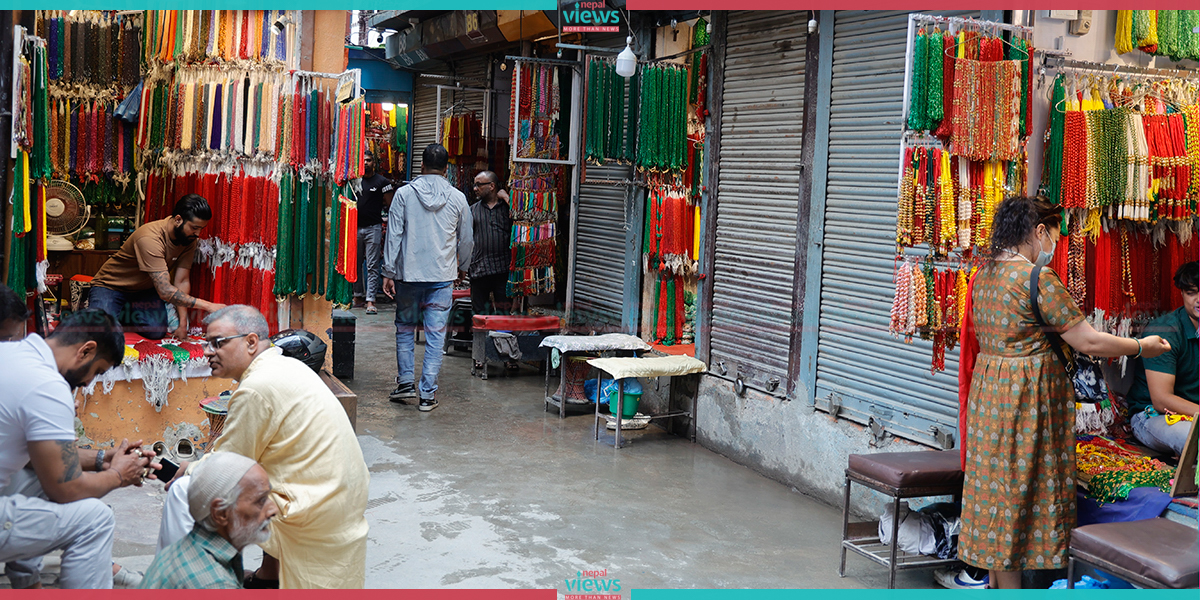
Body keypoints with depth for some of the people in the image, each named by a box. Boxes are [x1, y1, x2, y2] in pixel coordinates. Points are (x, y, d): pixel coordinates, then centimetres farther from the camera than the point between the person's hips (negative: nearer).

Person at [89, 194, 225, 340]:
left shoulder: (189, 238, -13)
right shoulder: (150, 238, -36)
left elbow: (182, 282, -12)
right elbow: (165, 291, -41)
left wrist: (183, 324, -19)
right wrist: (208, 306, -43)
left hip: (145, 289, 6)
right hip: (111, 286, -6)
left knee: (157, 332, -18)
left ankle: (123, 315, 13)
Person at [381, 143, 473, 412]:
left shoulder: (404, 194, -3)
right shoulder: (458, 198, 1)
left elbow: (394, 236, -4)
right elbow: (466, 240, 10)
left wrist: (388, 272, 2)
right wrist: (462, 268, 27)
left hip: (409, 274, 0)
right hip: (443, 276, 0)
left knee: (405, 328, 17)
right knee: (436, 334, 2)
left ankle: (406, 382, 16)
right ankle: (428, 394, 3)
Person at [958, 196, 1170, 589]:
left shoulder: (985, 274, 8)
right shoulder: (1038, 278, -18)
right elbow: (1088, 342, -15)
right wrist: (1141, 347, -1)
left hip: (988, 392, 8)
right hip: (1026, 401, -8)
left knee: (996, 490, 14)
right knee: (1016, 492, 1)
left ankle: (995, 580, 24)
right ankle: (1011, 588, 10)